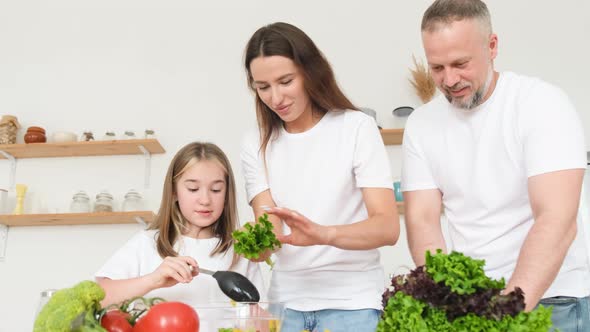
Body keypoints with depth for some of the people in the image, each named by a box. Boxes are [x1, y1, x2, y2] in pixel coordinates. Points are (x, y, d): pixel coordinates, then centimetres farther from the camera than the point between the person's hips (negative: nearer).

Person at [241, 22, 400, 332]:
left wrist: (322, 234, -33)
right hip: (286, 301, 3)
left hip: (351, 300, -3)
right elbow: (269, 231, -5)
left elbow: (387, 227, -15)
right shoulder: (256, 144, 4)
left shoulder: (357, 127, -7)